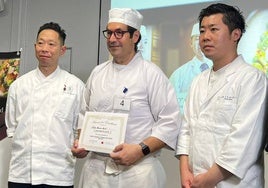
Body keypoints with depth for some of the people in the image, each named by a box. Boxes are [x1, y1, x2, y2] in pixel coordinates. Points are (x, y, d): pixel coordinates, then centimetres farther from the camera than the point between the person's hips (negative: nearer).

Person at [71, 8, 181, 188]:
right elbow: (85, 115, 18)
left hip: (137, 170, -4)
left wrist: (140, 150, -19)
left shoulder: (152, 74, -7)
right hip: (96, 168, 5)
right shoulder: (98, 73, 9)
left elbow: (170, 122, -11)